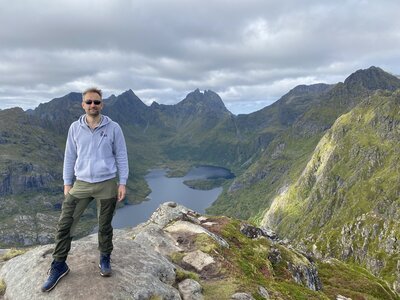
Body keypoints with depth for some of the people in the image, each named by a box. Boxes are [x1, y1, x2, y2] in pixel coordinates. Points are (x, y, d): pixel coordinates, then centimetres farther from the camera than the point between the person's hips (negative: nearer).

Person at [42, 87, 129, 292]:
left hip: (107, 184, -2)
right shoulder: (75, 128, 2)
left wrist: (123, 183, -4)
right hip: (81, 184, 2)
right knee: (65, 224, 0)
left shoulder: (113, 128, -4)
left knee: (105, 225, 11)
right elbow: (70, 157, 8)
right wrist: (67, 183, 5)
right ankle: (59, 266, 16)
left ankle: (105, 258, 33)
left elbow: (121, 157, -1)